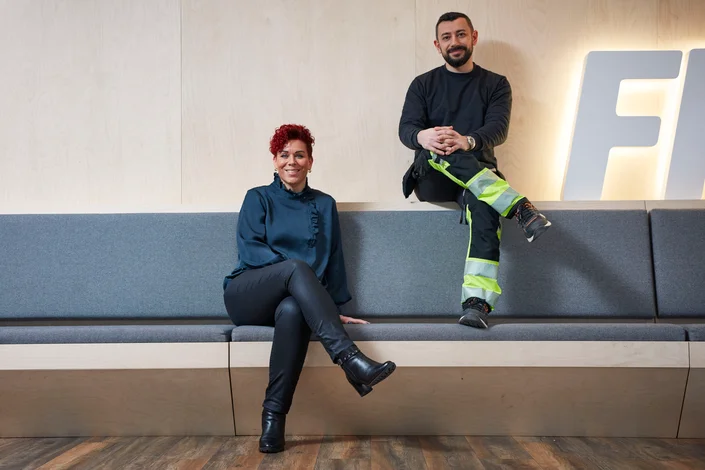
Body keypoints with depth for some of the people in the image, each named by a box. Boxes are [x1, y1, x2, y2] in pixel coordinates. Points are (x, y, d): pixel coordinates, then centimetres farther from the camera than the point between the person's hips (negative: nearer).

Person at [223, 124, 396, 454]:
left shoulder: (324, 204, 17)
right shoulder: (258, 198, 11)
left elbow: (332, 257, 12)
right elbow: (249, 249, -4)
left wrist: (333, 307, 3)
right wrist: (290, 268, -17)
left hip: (289, 299, 2)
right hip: (246, 297, -1)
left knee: (292, 310, -38)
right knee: (297, 267, -34)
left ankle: (274, 414, -33)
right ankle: (350, 360, -46)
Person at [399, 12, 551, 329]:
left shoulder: (495, 84, 12)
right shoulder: (423, 85, 13)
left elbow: (498, 129, -7)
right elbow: (405, 129, -4)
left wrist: (467, 141, -32)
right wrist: (422, 137, -31)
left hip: (478, 173, 0)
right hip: (431, 179, 1)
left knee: (484, 207, -37)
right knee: (440, 151, -35)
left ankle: (476, 304, -46)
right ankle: (520, 208, -44)